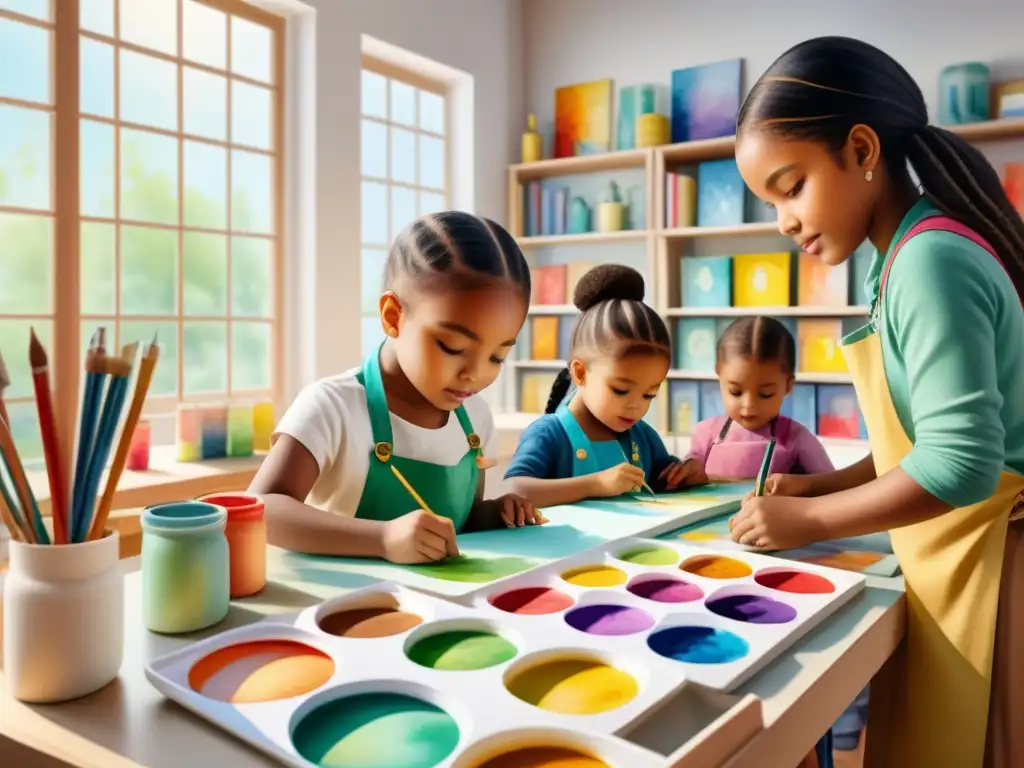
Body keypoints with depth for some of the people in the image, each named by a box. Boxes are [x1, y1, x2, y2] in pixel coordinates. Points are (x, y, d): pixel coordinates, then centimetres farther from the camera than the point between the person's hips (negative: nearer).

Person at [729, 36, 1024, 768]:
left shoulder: (930, 257, -19)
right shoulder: (913, 258, 9)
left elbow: (963, 460, -26)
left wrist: (810, 519, -17)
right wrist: (823, 484, 6)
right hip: (950, 562, 8)